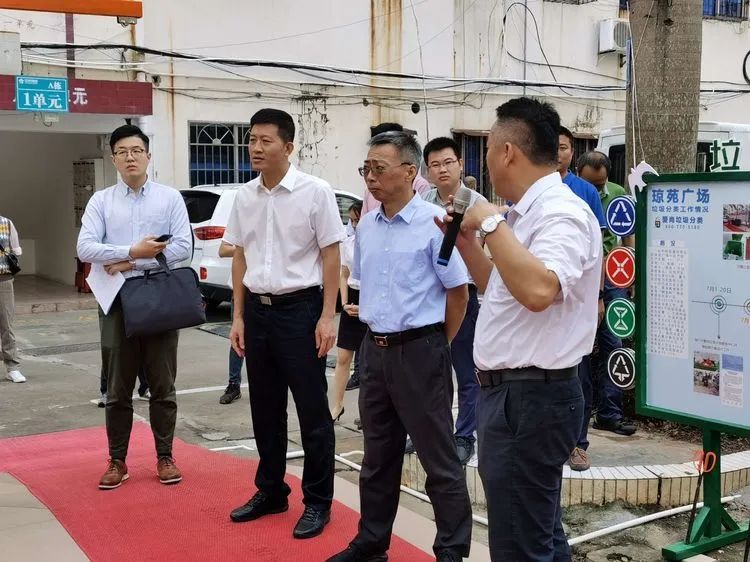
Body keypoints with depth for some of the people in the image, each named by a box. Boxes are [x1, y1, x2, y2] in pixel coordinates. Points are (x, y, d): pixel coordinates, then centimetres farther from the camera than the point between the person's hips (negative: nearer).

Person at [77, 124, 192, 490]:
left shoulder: (170, 198, 3)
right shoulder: (100, 201, 5)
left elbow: (182, 247, -7)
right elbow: (85, 248, -7)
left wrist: (132, 264, -12)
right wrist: (132, 252, -19)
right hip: (117, 301, 1)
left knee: (162, 387, 7)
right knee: (118, 389, 8)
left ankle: (164, 457, 18)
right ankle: (117, 461, 18)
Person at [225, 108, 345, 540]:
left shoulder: (315, 192, -9)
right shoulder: (245, 197, 6)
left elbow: (331, 256, -7)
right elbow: (240, 258, 12)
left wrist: (327, 316, -12)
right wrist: (239, 316, 10)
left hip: (299, 308, -5)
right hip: (257, 310, 5)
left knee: (312, 410, 3)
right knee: (265, 409, 15)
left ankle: (318, 501, 15)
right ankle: (271, 491, 29)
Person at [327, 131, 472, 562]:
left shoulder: (434, 223, -13)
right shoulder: (367, 226, 7)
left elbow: (458, 293, -8)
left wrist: (434, 347, 0)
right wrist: (378, 338, 15)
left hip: (419, 351, -7)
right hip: (375, 348, 7)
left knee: (438, 458, 3)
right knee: (378, 455, 17)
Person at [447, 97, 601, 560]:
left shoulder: (561, 213, -18)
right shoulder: (526, 214, 12)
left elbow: (537, 290, -36)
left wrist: (490, 223, -24)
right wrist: (465, 240, 14)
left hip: (532, 396, -10)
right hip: (512, 391, 10)